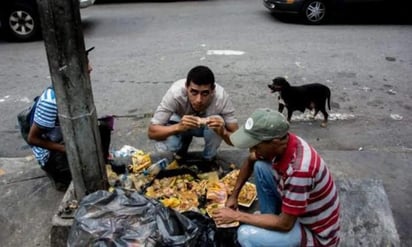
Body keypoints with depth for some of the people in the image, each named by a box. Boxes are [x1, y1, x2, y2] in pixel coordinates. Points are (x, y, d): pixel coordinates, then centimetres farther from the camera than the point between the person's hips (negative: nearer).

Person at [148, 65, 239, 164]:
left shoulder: (221, 97, -35)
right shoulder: (175, 93, -37)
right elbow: (152, 132, -33)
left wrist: (223, 132, -52)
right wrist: (178, 127, -52)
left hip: (207, 125, 0)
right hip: (180, 123, 1)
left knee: (217, 127, -34)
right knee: (162, 148, -26)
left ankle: (208, 160, -2)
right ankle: (184, 142, 10)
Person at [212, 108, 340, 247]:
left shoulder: (299, 169, -37)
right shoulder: (280, 142, -13)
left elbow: (285, 224, -27)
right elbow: (250, 161, 9)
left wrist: (237, 216, -20)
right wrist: (234, 195, 6)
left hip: (316, 234, -7)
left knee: (247, 234, -26)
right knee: (260, 166, -4)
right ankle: (269, 219, 11)